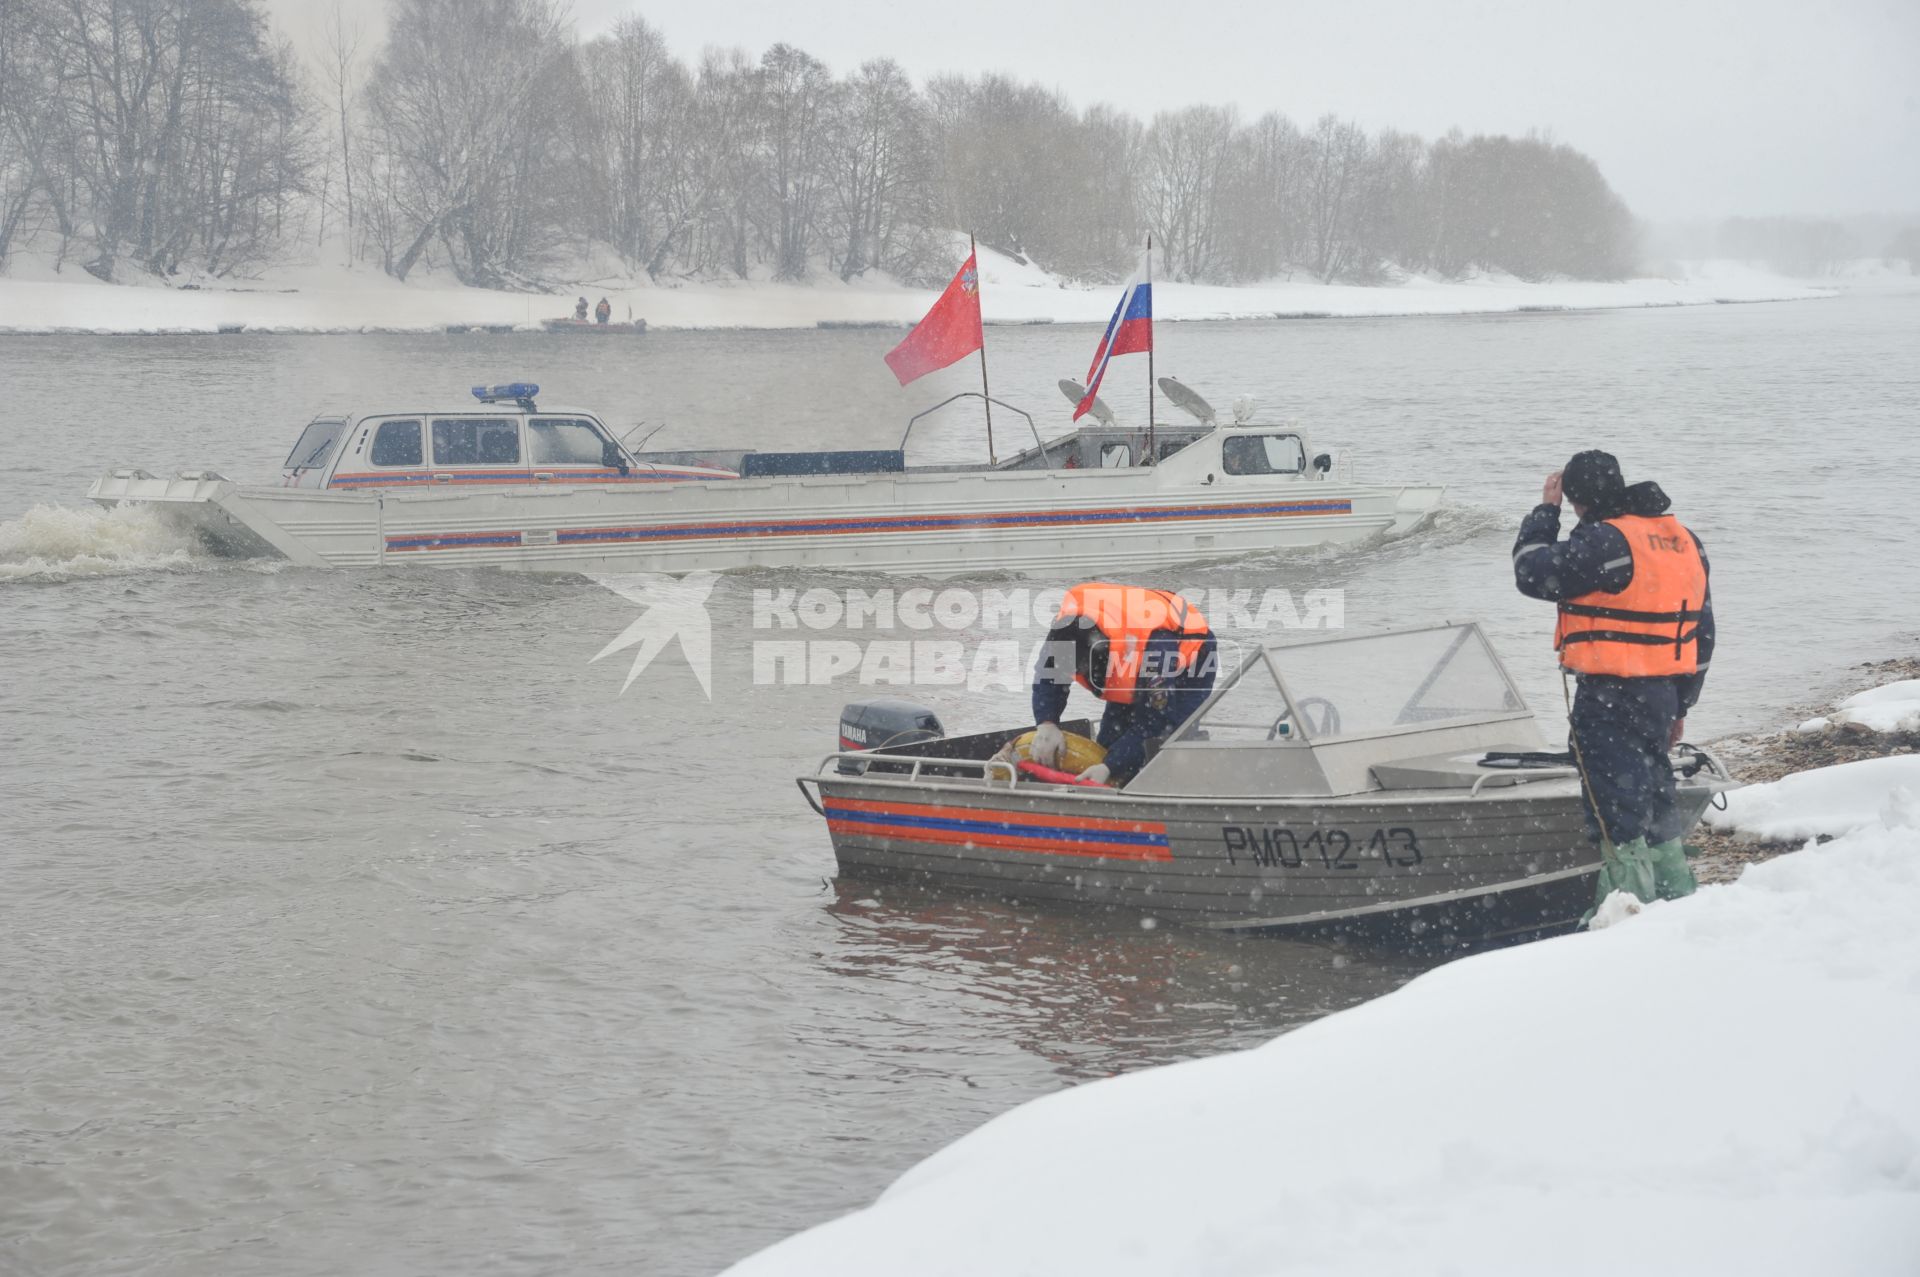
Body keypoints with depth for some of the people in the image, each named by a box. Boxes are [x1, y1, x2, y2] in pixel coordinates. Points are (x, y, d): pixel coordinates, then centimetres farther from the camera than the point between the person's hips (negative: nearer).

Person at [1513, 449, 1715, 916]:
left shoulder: (1603, 541, -17)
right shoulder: (1684, 540, 12)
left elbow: (1533, 571, -8)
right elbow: (1700, 629, 16)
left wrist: (1545, 510, 6)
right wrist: (1680, 705, 23)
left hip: (1610, 695, -9)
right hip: (1664, 693, 9)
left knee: (1616, 807, -2)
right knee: (1655, 797, 19)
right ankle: (1678, 896, 25)